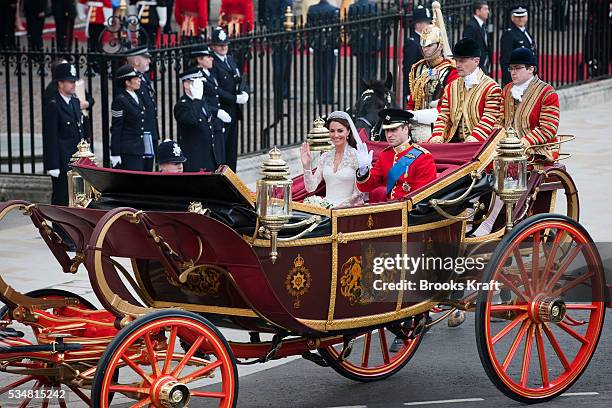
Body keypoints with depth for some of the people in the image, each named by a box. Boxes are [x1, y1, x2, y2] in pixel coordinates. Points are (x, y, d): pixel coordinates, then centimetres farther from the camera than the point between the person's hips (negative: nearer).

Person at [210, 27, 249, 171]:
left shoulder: (230, 59, 14)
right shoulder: (212, 63, -13)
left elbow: (239, 80, 17)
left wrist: (243, 93, -4)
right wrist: (235, 99, -17)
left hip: (234, 111, 8)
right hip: (221, 112, -8)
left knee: (232, 150, 12)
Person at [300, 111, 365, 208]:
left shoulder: (356, 156, -3)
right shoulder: (325, 157, 13)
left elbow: (358, 194, -6)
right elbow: (311, 188, 10)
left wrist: (340, 206, -15)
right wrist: (306, 165, -2)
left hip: (349, 208, -5)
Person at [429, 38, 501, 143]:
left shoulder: (491, 88, -1)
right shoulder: (451, 87, 17)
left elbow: (488, 122, -8)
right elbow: (443, 117, 12)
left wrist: (472, 139, -23)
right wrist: (437, 137, -6)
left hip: (477, 145, -4)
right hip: (452, 144, 4)